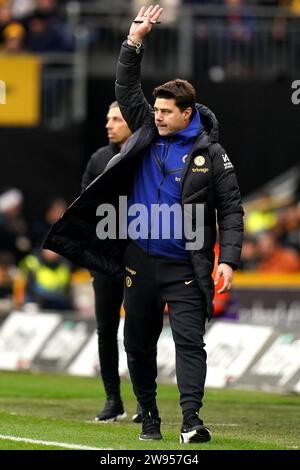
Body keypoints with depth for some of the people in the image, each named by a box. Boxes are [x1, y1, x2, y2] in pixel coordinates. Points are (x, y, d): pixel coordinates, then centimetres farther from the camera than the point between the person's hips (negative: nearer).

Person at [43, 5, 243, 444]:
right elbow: (126, 90, 8)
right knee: (138, 343, 9)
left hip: (185, 266, -5)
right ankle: (149, 418, 20)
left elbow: (231, 210, -2)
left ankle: (191, 419, -20)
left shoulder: (210, 153, -3)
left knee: (189, 340, -12)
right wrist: (134, 41, -3)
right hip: (140, 260, 5)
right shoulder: (147, 132, 8)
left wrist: (228, 259, -12)